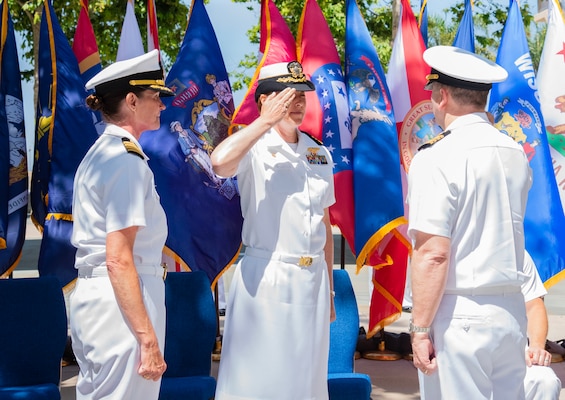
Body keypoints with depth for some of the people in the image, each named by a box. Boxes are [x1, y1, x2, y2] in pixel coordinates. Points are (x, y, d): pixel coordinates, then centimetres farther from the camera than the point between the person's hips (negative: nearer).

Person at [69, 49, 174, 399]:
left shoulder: (98, 154, 15)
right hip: (122, 301, -10)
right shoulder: (128, 160, -14)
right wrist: (148, 339, -23)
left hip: (90, 294, 10)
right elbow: (119, 259, -20)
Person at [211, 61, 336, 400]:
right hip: (265, 279, -6)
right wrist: (267, 120, -21)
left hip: (312, 279, 6)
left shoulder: (319, 154, 11)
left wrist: (329, 288, 16)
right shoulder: (255, 147, -7)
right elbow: (220, 162, -31)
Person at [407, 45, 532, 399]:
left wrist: (421, 328, -12)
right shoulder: (516, 154, 9)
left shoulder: (438, 158, -12)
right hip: (512, 310, 7)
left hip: (458, 315, -7)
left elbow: (433, 254, -17)